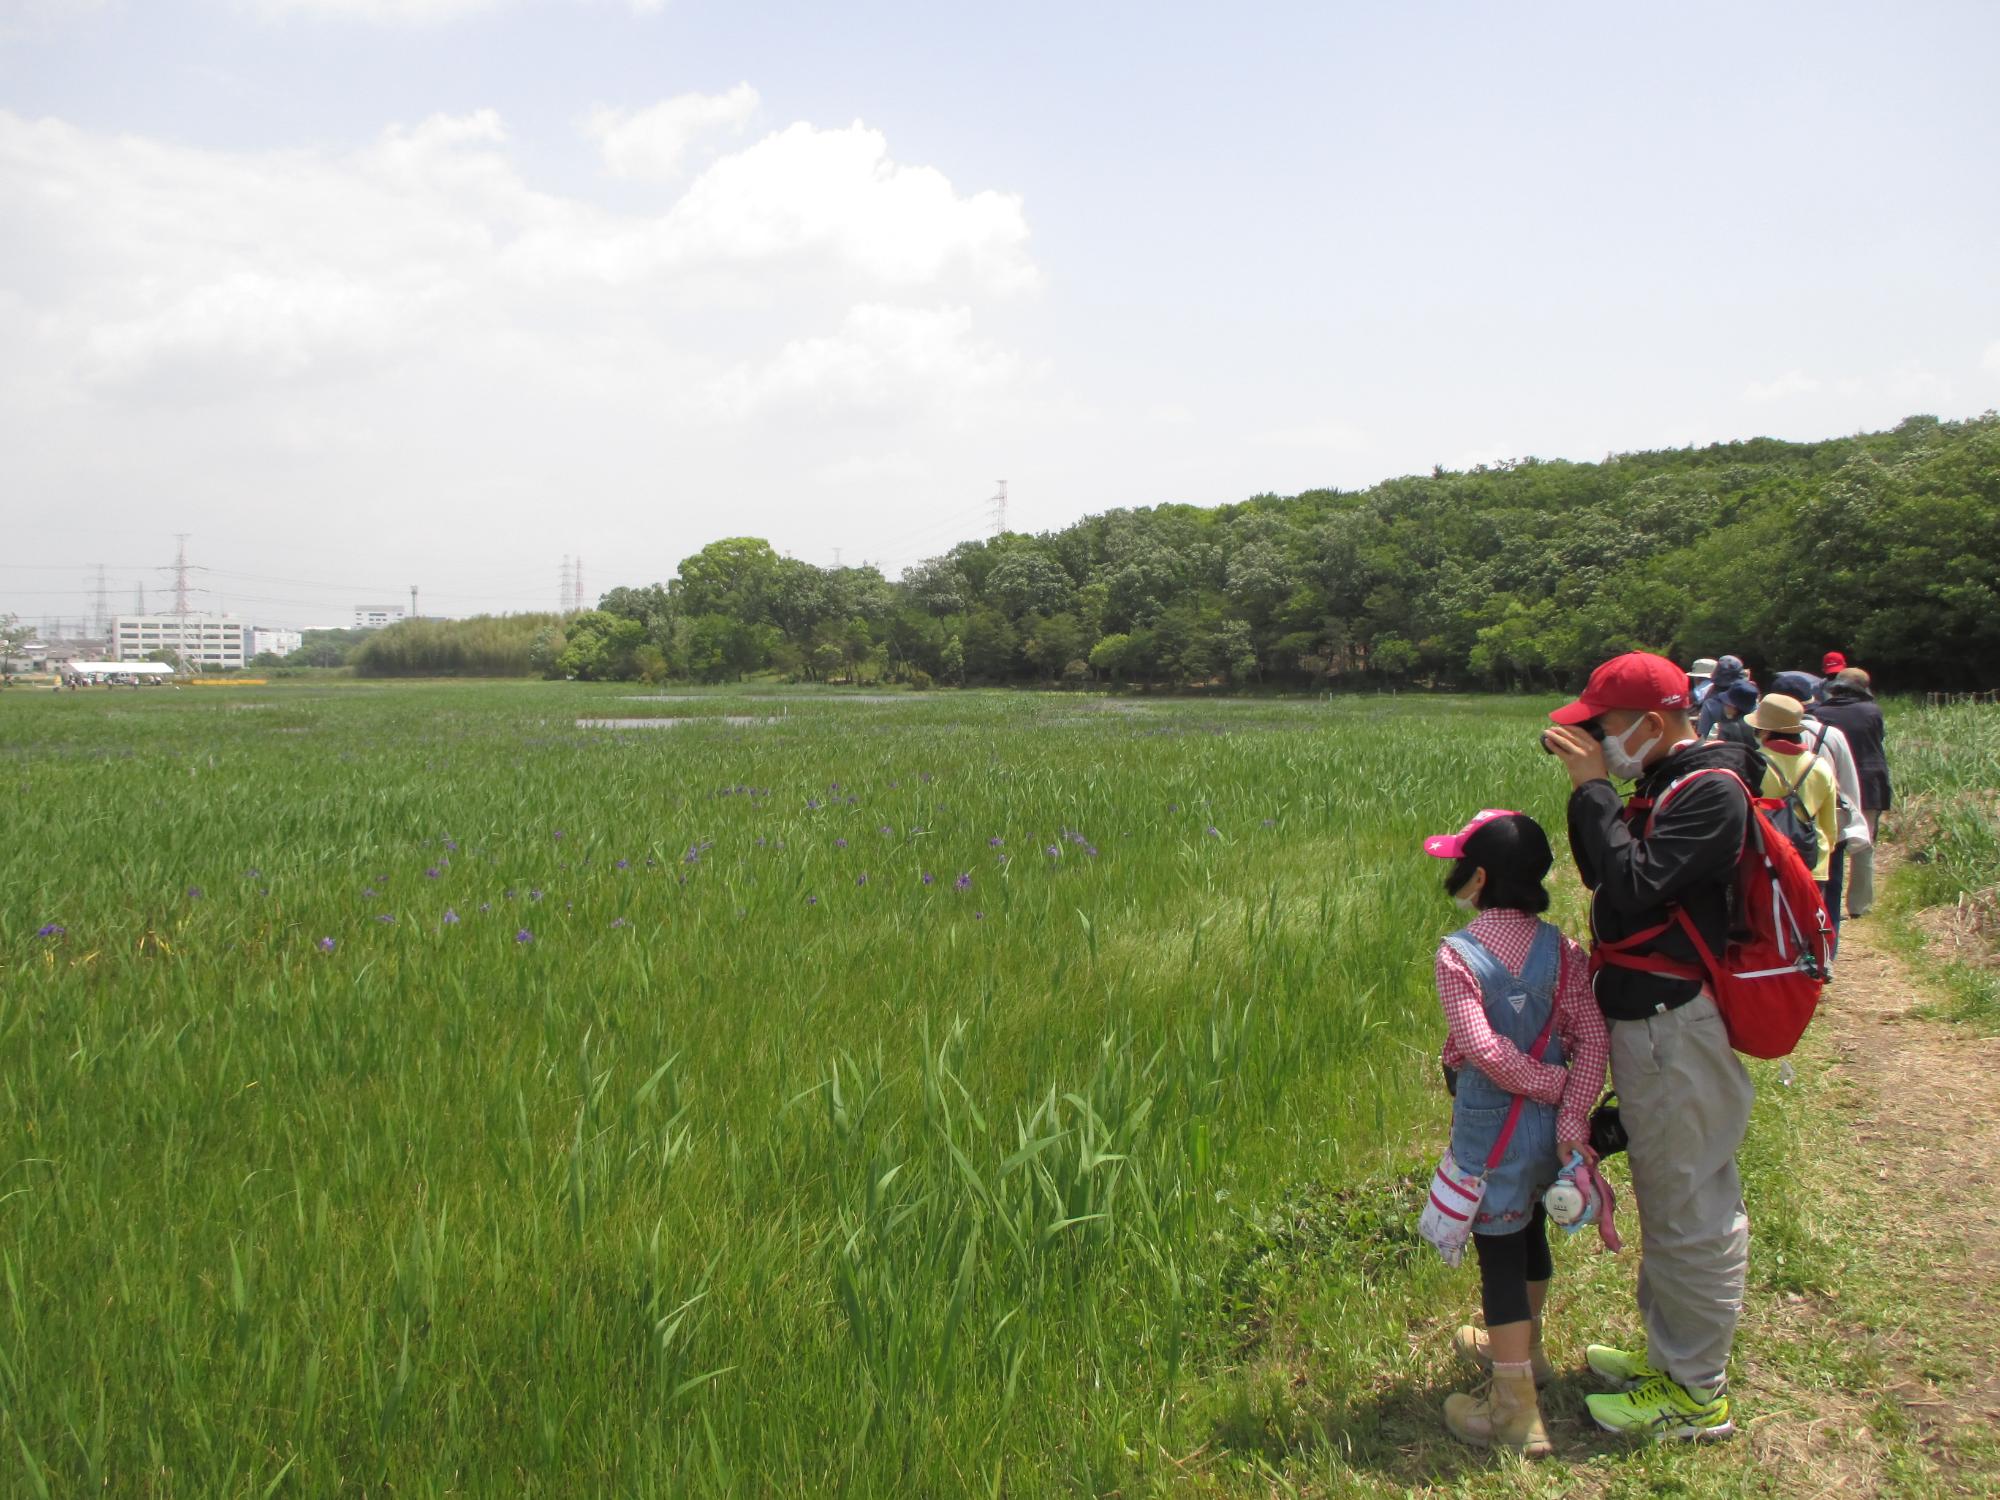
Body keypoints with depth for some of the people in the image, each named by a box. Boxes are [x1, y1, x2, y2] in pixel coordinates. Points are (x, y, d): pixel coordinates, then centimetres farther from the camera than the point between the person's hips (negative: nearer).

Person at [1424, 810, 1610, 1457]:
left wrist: (1554, 1084, -15)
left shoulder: (1457, 953, -18)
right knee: (1530, 1235, 26)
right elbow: (1592, 1033, -11)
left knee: (1500, 1256, 4)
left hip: (1491, 1126, -6)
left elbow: (1483, 1047, -26)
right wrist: (1573, 1112, -13)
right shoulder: (1560, 949, -4)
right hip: (1548, 1123, 6)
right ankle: (1522, 1348, 49)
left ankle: (1516, 1413, 12)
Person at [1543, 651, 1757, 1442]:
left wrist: (1595, 788, -20)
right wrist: (1586, 791, 2)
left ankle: (1696, 1393, 12)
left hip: (1678, 1027, -10)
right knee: (1668, 1196, 20)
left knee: (1690, 1206, 1)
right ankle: (1672, 1352, 34)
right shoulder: (1667, 782, 11)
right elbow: (1603, 874, 14)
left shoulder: (1710, 791, -19)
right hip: (1648, 1015, 10)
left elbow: (1634, 889, -26)